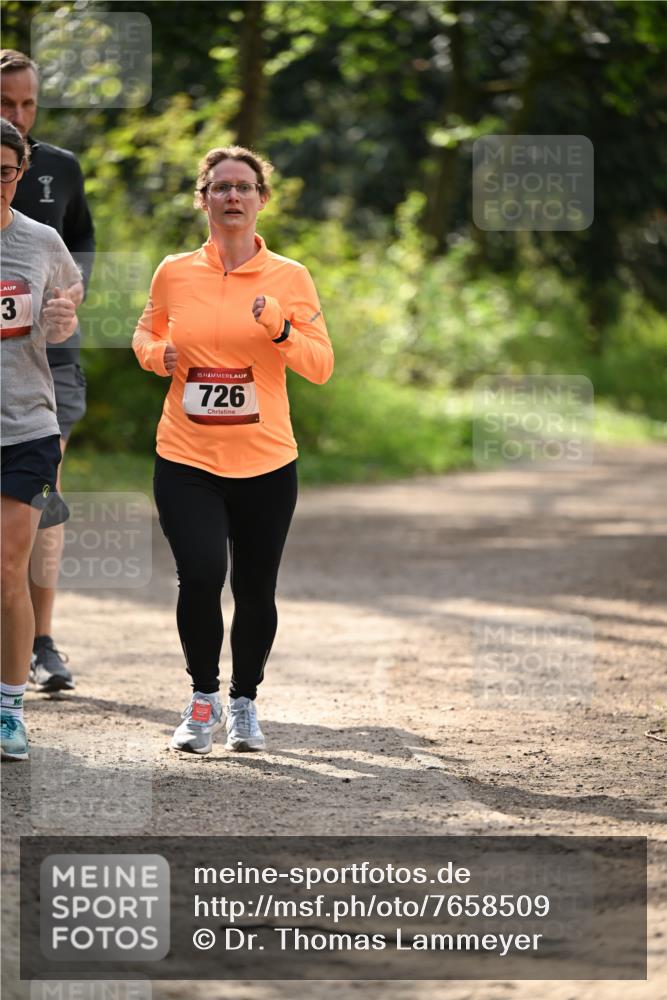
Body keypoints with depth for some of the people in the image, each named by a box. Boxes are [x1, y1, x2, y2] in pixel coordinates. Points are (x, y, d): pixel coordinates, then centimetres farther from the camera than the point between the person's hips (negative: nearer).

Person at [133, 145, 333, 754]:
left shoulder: (289, 278, 0)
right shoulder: (174, 273, 3)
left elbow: (321, 366, -3)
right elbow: (146, 333, 20)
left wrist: (280, 328, -20)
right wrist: (158, 354, -2)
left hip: (265, 462, 0)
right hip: (186, 458, 0)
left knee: (256, 591, 6)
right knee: (201, 573, -18)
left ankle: (245, 703, 30)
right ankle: (204, 698, 3)